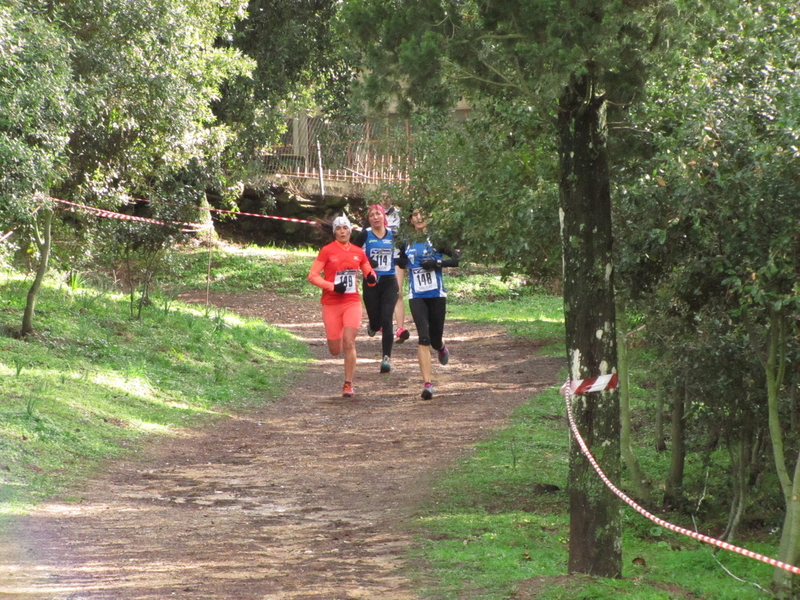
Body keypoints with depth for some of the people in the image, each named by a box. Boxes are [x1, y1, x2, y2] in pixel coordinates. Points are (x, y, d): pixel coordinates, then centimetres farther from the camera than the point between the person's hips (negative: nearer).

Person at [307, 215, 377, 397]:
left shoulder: (358, 252, 7)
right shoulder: (327, 251, -3)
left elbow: (369, 272, 18)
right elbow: (312, 276, -5)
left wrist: (371, 278, -7)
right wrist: (332, 287, -18)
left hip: (352, 302, 1)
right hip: (331, 304, -1)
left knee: (349, 342, -15)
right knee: (335, 351, 4)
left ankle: (348, 384, -7)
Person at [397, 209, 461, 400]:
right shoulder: (406, 241, 6)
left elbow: (457, 258, -8)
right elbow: (402, 262, 23)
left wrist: (437, 263, -19)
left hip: (437, 295, -1)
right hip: (416, 296, 1)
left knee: (435, 339, 10)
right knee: (424, 338, -14)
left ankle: (441, 347, 50)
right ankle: (427, 384, -16)